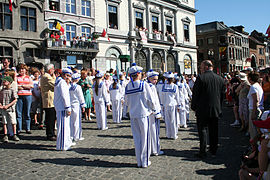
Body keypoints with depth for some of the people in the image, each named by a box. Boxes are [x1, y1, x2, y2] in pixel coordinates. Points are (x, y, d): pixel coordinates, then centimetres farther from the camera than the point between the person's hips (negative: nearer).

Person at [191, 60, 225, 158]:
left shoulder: (200, 78, -13)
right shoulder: (220, 78, 4)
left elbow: (195, 94, -10)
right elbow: (222, 94, 11)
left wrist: (194, 107, 1)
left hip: (203, 109, -5)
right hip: (216, 109, 5)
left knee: (202, 129, 3)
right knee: (214, 130, 14)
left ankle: (203, 152, 2)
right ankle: (213, 150, 25)